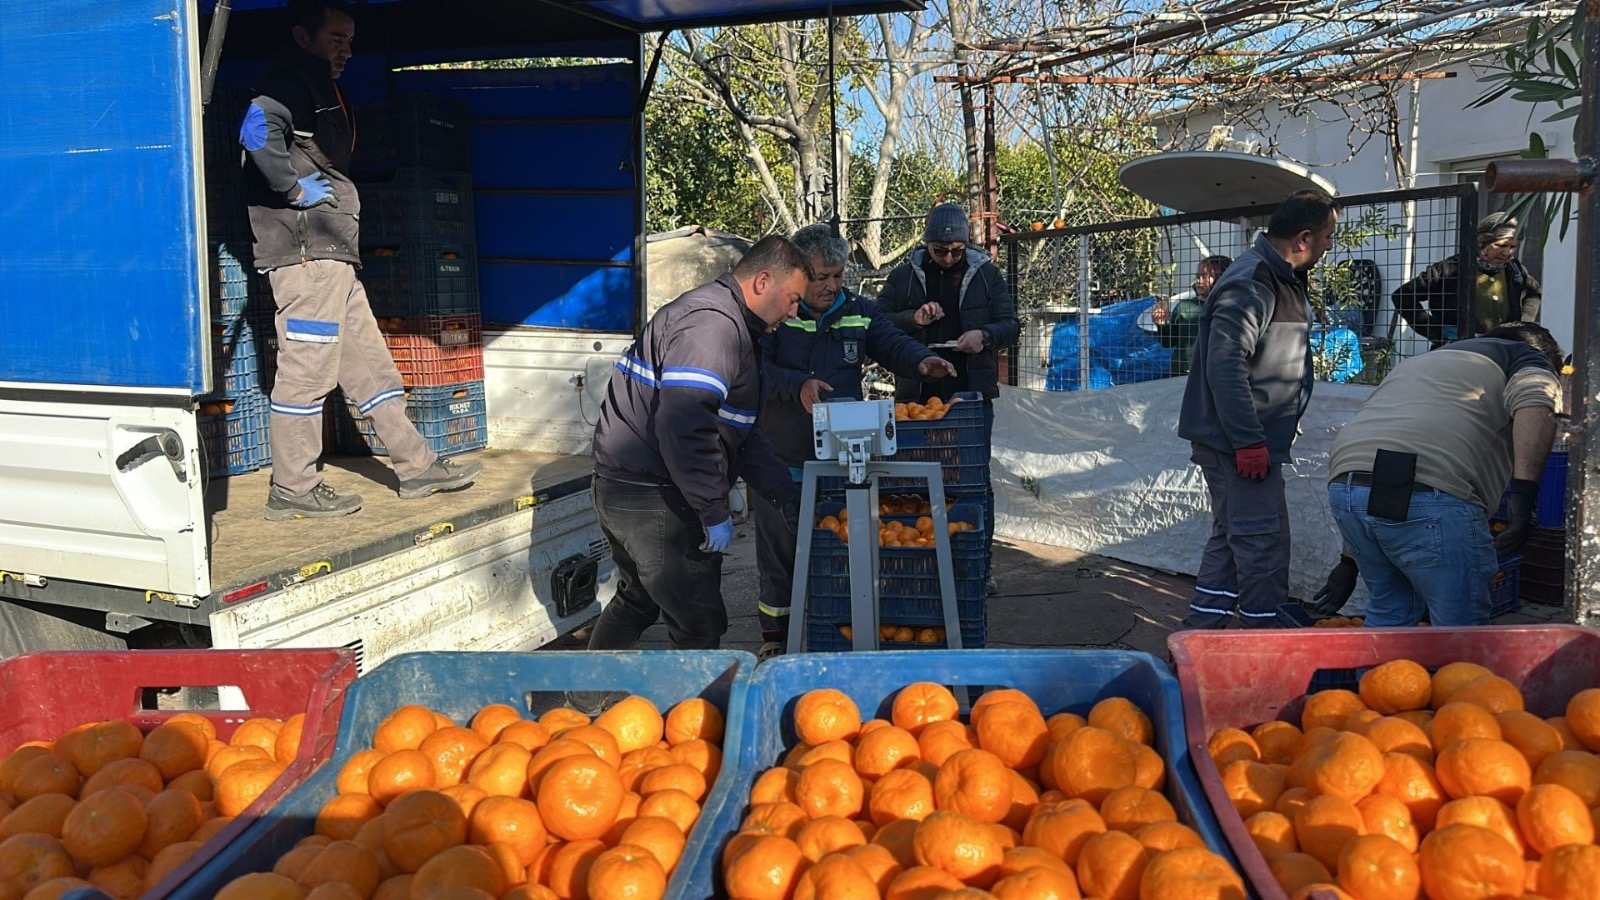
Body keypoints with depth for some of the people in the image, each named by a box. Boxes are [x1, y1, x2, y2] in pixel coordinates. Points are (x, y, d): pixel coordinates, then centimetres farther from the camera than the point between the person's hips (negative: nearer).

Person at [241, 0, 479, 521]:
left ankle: (416, 467, 17)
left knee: (368, 362, 11)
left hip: (333, 253, 11)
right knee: (307, 369, -7)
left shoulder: (320, 88, 26)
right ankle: (292, 491, -1)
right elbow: (258, 130, -26)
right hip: (304, 248, -11)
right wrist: (297, 189, -18)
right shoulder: (289, 81, -6)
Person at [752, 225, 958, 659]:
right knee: (779, 547, 7)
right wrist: (797, 385, -27)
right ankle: (775, 635, 22)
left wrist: (921, 360, -22)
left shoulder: (860, 312, 7)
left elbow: (892, 343, -1)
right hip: (781, 459, -2)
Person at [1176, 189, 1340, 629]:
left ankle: (1200, 632, 23)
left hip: (1250, 440, 11)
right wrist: (1249, 442, -26)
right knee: (1264, 542, -6)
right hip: (1236, 442, -11)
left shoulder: (1283, 280, 14)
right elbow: (1225, 367, -26)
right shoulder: (1251, 285, -19)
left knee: (1231, 537, 15)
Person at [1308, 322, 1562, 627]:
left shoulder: (1420, 363, 37)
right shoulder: (1529, 358, 19)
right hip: (1430, 495, -7)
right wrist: (1525, 496, -14)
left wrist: (1350, 560, 38)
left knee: (1389, 612, 25)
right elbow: (1535, 403, -7)